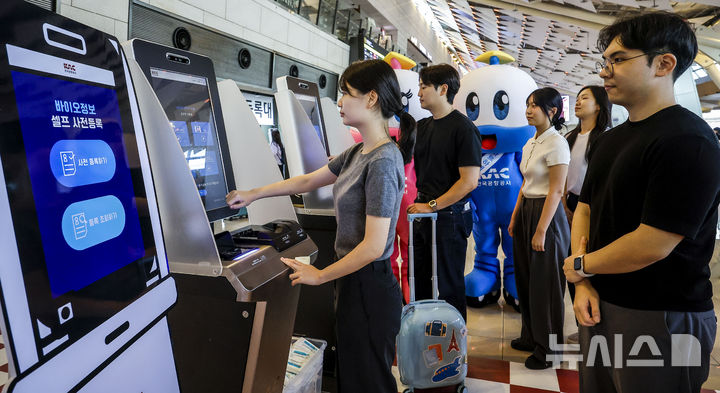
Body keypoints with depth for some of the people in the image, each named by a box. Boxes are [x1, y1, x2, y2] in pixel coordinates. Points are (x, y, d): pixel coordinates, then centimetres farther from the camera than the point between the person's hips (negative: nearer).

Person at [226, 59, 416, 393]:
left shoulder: (382, 162, -23)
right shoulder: (358, 153, 7)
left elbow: (373, 246, -24)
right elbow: (308, 181, 17)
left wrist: (319, 276, -13)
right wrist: (253, 194, 18)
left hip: (369, 289, -9)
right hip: (354, 282, 9)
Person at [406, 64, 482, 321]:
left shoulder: (463, 128, -12)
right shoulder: (422, 126, 12)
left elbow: (469, 181, -17)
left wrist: (432, 206, -16)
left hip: (449, 215, -8)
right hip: (422, 212, 8)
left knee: (449, 285, 5)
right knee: (419, 280, 18)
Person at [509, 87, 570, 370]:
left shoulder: (556, 144, -14)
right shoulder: (530, 144, 11)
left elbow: (556, 191, -18)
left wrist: (541, 231, -19)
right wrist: (515, 217, 13)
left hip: (546, 214, -8)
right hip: (526, 210, 9)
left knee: (544, 283, 3)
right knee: (525, 278, 16)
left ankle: (547, 348, 19)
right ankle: (531, 336, 32)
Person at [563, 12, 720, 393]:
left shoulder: (687, 142, -18)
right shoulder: (608, 139, 9)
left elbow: (651, 245, -24)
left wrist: (579, 266, -9)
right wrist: (584, 284, -3)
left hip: (661, 319, -7)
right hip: (600, 305, 8)